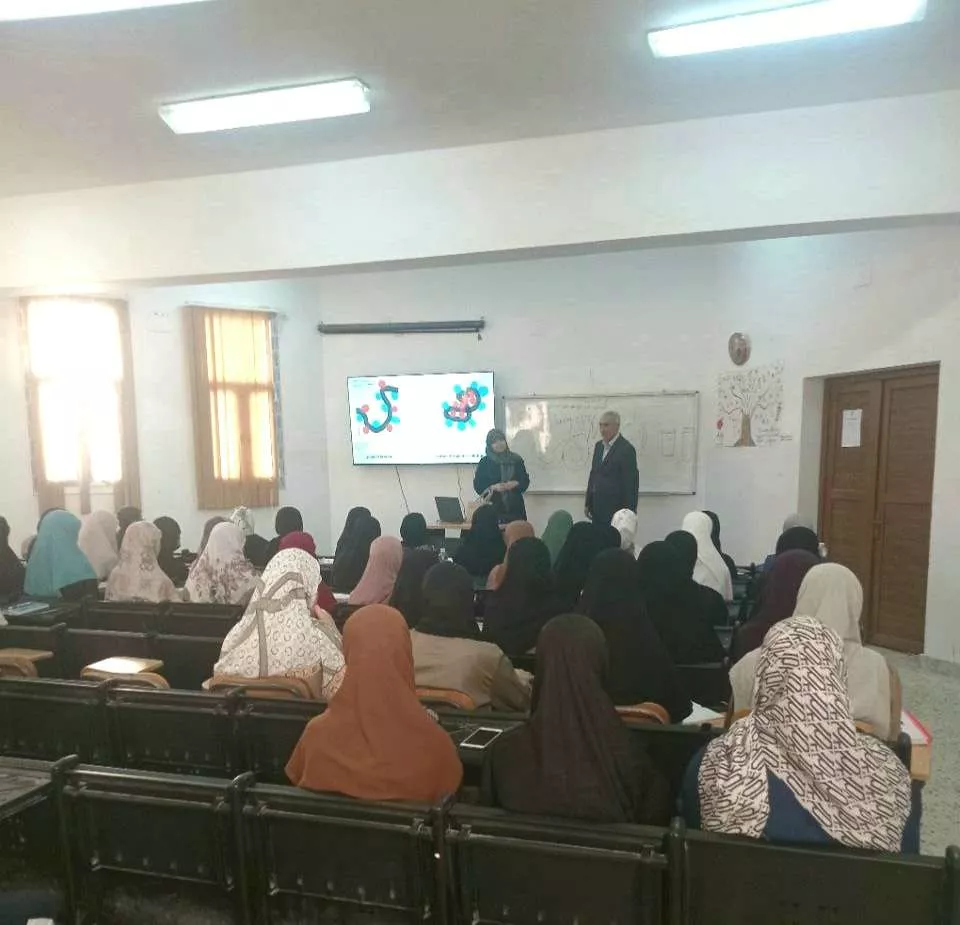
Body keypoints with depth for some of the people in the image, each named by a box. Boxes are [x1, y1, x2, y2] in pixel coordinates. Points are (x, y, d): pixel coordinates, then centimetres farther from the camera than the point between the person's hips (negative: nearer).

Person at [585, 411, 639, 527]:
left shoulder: (626, 449, -11)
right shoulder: (599, 446, 11)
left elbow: (631, 483, -12)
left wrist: (628, 513, -13)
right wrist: (588, 503, 14)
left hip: (616, 510, -6)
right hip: (597, 508, 6)